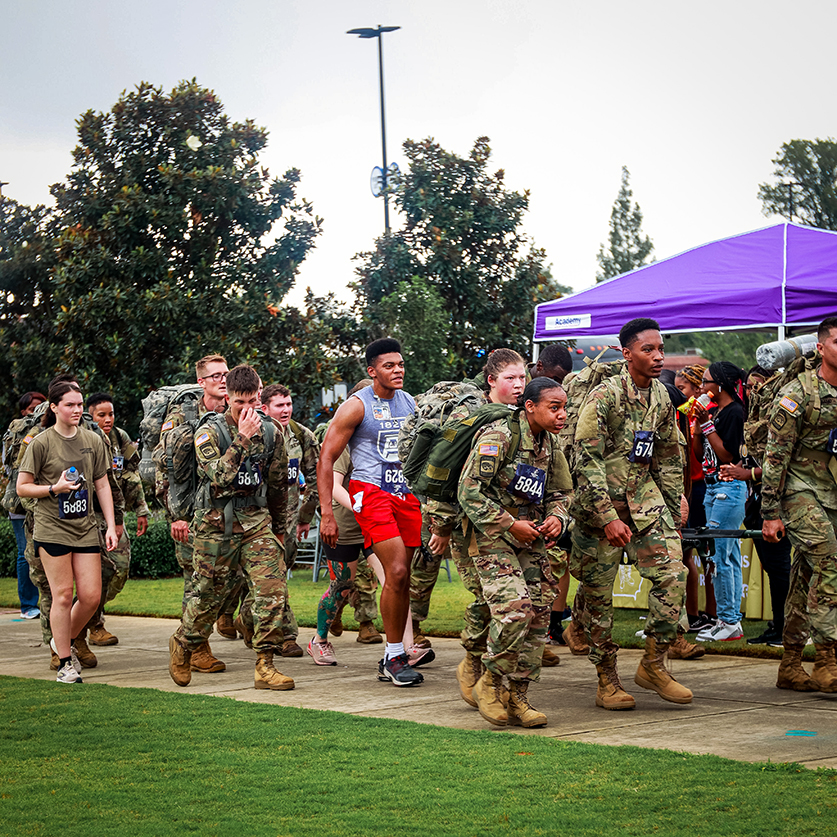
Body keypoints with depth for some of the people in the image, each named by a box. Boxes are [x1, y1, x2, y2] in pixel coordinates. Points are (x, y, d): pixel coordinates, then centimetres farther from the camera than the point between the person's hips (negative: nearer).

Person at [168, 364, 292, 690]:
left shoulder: (270, 432, 6)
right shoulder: (209, 432, -7)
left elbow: (277, 482, 17)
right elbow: (218, 476, -23)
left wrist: (278, 527, 22)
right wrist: (243, 438, -24)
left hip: (256, 520, 3)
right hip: (216, 524, -3)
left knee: (273, 588, -12)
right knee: (208, 594, 5)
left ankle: (265, 665, -7)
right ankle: (182, 646, 33)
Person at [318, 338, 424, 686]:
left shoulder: (411, 404, 13)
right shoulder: (356, 406, -5)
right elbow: (326, 459, -6)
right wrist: (327, 514, -12)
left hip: (407, 493, 6)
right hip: (371, 492, -6)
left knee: (403, 579, 5)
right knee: (396, 572, -17)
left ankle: (392, 659, 16)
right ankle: (395, 656, -6)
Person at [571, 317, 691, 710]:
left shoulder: (661, 398, 7)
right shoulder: (604, 396, -14)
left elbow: (669, 460, 16)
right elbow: (587, 460, -18)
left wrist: (674, 514, 14)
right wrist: (608, 517, -22)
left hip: (644, 499, 5)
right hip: (598, 505, -5)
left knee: (673, 574, -10)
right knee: (599, 595, 0)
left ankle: (653, 664, 3)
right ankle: (607, 683, 12)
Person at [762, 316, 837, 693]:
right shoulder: (797, 393, -8)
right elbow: (775, 455, -8)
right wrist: (770, 513, -11)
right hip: (800, 491, -6)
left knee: (806, 576, 8)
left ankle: (790, 664, 14)